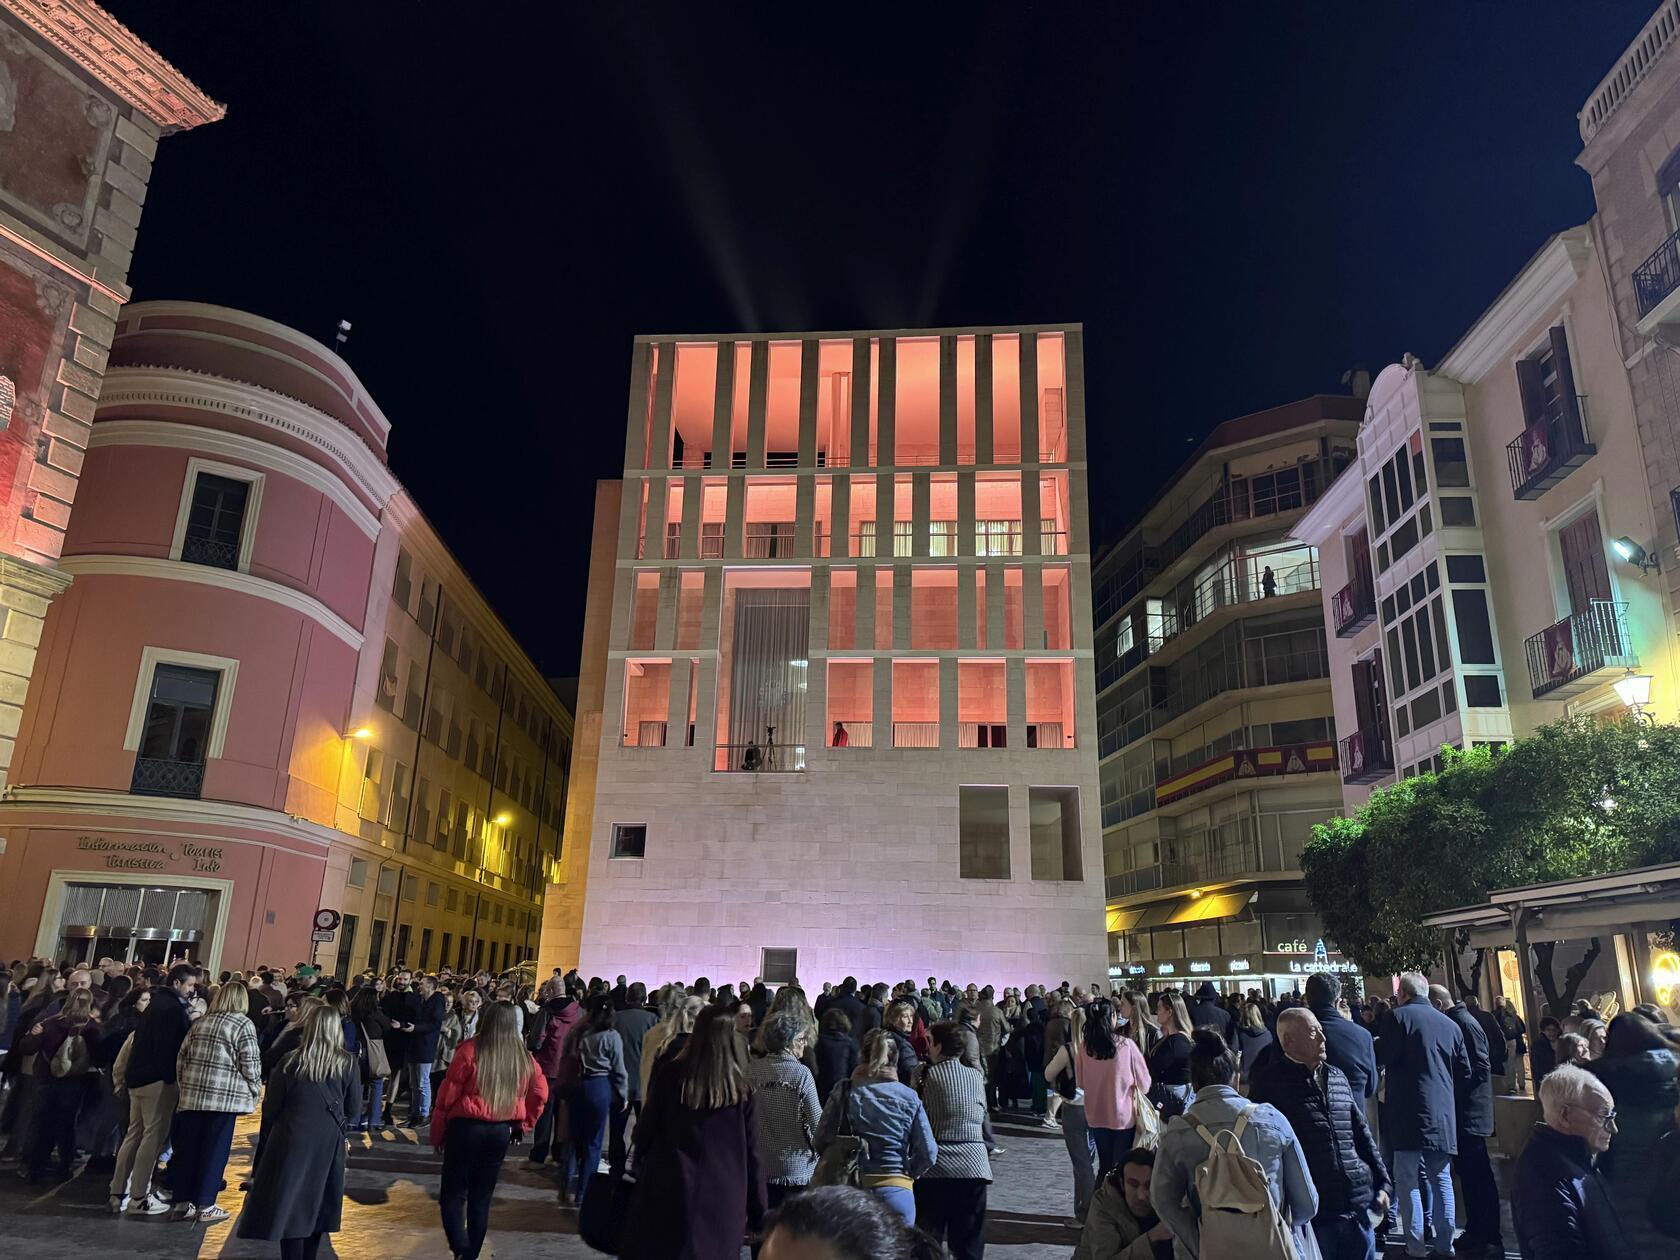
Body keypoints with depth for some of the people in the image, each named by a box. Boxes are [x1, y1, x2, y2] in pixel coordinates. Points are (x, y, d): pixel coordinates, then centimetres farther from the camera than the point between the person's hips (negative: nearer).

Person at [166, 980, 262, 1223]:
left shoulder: (199, 1023, 13)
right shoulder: (242, 1024, -5)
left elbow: (182, 1058, 14)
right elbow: (250, 1063, -8)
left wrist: (183, 1087, 22)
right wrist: (255, 1091, 5)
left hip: (193, 1093, 6)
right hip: (225, 1096, -6)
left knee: (187, 1148, 12)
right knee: (214, 1151, 3)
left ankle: (182, 1203, 19)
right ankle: (205, 1206, 8)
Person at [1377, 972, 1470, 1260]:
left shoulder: (1397, 1017, -5)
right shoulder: (1450, 1024, 12)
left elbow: (1383, 1058, -10)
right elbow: (1465, 1073, 14)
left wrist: (1376, 1044, 10)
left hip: (1409, 1112, -6)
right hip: (1443, 1114, 6)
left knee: (1408, 1181, -1)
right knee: (1441, 1180, 13)